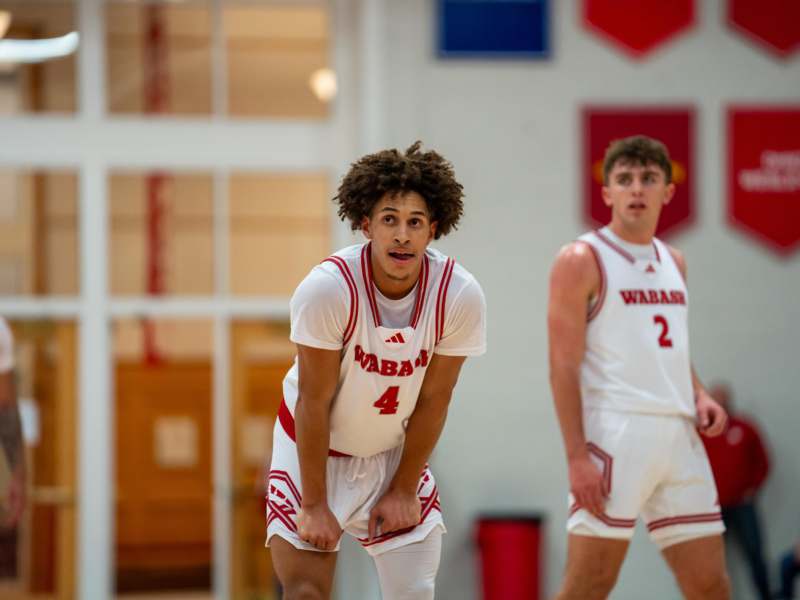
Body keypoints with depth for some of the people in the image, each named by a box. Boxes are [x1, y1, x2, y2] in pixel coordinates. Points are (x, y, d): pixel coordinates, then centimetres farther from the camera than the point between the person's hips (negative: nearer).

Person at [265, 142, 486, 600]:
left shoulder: (460, 296, -20)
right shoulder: (328, 288, -27)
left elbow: (433, 401, -10)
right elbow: (314, 402, -21)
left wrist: (404, 489, -4)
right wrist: (314, 504, -18)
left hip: (396, 453, 3)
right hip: (315, 447, -3)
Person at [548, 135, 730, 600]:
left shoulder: (673, 263, 18)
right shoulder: (582, 261, -3)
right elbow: (564, 366, -9)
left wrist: (700, 396, 7)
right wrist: (577, 455, -17)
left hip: (680, 435, 7)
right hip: (615, 433, -7)